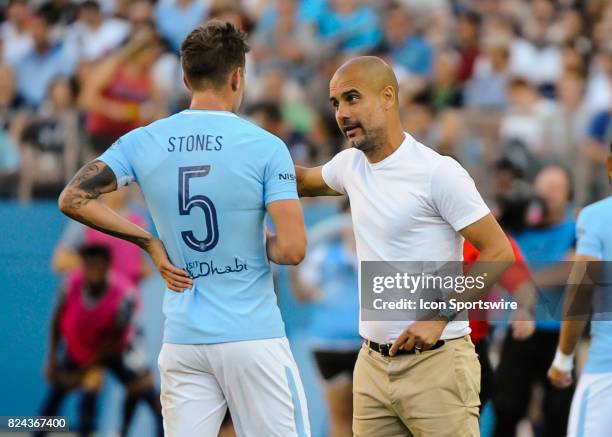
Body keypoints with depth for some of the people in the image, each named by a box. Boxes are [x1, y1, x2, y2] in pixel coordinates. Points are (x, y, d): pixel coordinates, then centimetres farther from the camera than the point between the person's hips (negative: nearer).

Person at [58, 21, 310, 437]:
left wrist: (151, 242, 7)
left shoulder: (142, 143, 2)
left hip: (182, 338, 4)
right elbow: (292, 249, -15)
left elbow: (73, 199, 3)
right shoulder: (265, 147, -8)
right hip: (253, 339, -4)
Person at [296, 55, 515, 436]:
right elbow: (306, 183, 34)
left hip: (435, 362, -7)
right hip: (373, 363, 7)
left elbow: (499, 252, -13)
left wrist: (440, 317, -20)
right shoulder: (350, 165, 11)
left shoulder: (438, 172, -12)